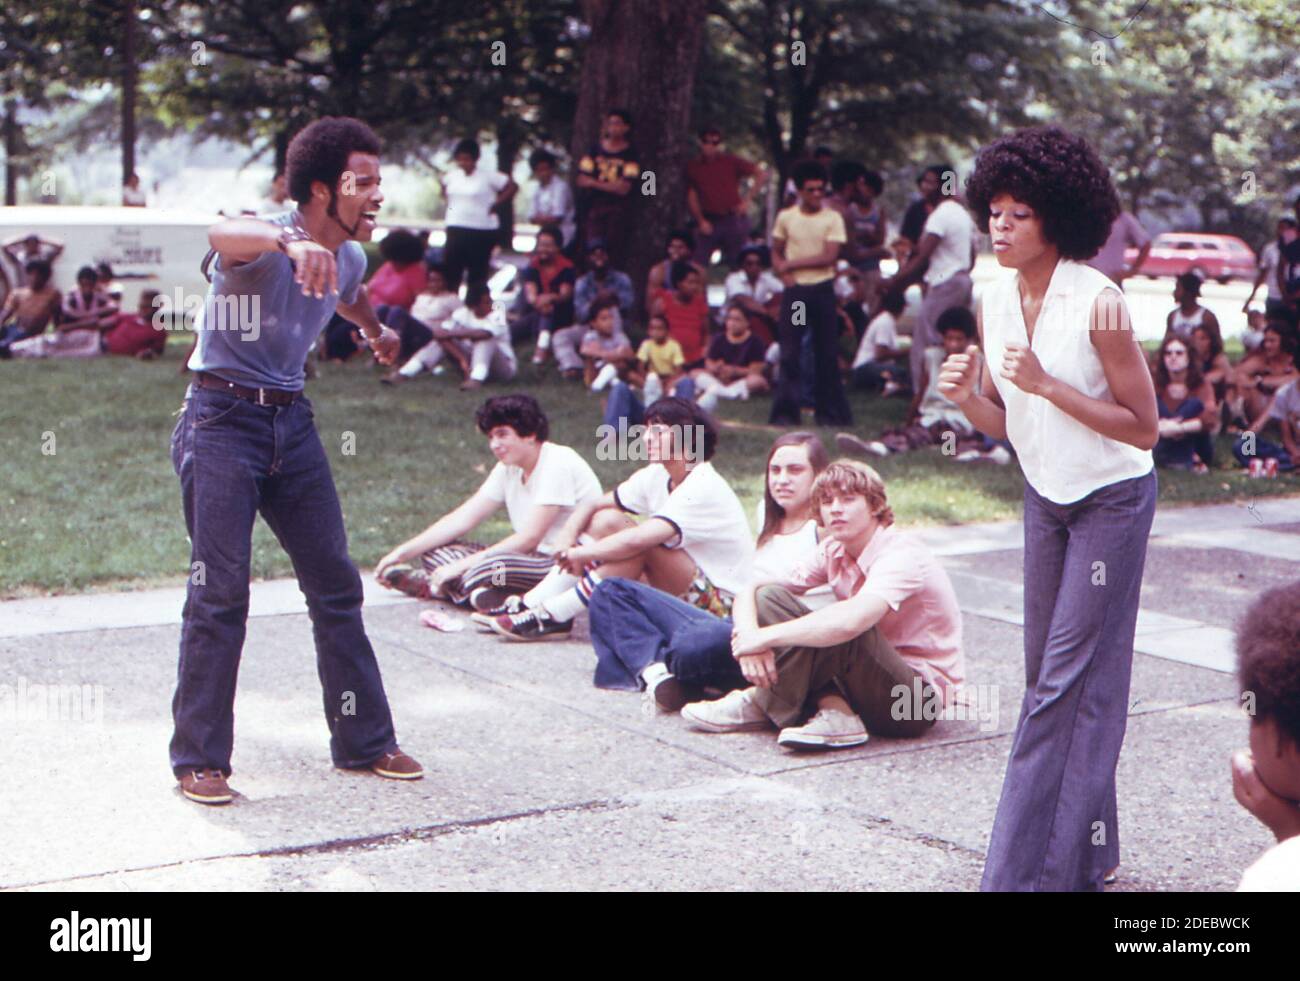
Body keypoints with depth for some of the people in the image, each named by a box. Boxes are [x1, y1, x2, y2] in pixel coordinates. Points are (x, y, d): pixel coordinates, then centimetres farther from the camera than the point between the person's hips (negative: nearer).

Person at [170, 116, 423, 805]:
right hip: (223, 419, -7)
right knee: (219, 593, -8)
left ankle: (364, 741, 18)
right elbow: (222, 234, -46)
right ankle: (198, 760, 3)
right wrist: (289, 243, -66)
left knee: (336, 585, 7)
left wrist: (376, 331, 48)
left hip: (292, 420, 7)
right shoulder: (268, 243, -19)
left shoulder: (350, 259, 5)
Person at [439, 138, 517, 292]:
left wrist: (495, 204, -8)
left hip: (482, 231, -5)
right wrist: (448, 201, 13)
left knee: (477, 273, 2)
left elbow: (512, 187, -7)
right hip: (456, 229, 5)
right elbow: (443, 184, 28)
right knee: (450, 268, 2)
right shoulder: (452, 175, 7)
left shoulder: (488, 177, -8)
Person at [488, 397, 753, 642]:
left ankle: (554, 616, -22)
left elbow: (636, 540, -34)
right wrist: (566, 537, -14)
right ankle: (531, 604, -9)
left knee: (640, 543, -30)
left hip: (722, 599, -8)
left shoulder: (702, 488, -23)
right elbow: (593, 505, 6)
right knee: (606, 520, -3)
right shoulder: (656, 476, 3)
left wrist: (581, 554, -22)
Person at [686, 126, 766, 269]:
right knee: (699, 264, -7)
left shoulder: (731, 161, 1)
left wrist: (748, 199, -5)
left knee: (736, 262, 1)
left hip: (733, 219, -1)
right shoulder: (693, 166, 6)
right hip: (709, 223, 1)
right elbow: (692, 197, 8)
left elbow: (762, 174, 0)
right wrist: (701, 221, -2)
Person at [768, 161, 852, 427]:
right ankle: (785, 412, 2)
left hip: (822, 289, -1)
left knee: (826, 353, 4)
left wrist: (791, 263, -9)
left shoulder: (833, 218, -1)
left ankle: (829, 412, 12)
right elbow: (776, 252, 13)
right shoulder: (786, 217, 6)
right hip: (795, 290, 1)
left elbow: (829, 256, -9)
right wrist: (784, 273, -7)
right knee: (789, 353, -2)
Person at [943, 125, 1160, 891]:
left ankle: (1040, 866, -1)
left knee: (1071, 681, -6)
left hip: (1112, 501, -7)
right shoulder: (996, 300, -2)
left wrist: (1047, 384, -27)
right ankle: (1086, 853, 22)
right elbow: (1001, 422, 6)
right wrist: (965, 395, -16)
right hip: (1045, 496, 7)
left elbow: (1144, 427, -19)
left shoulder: (1098, 303, -22)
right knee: (1049, 670, 11)